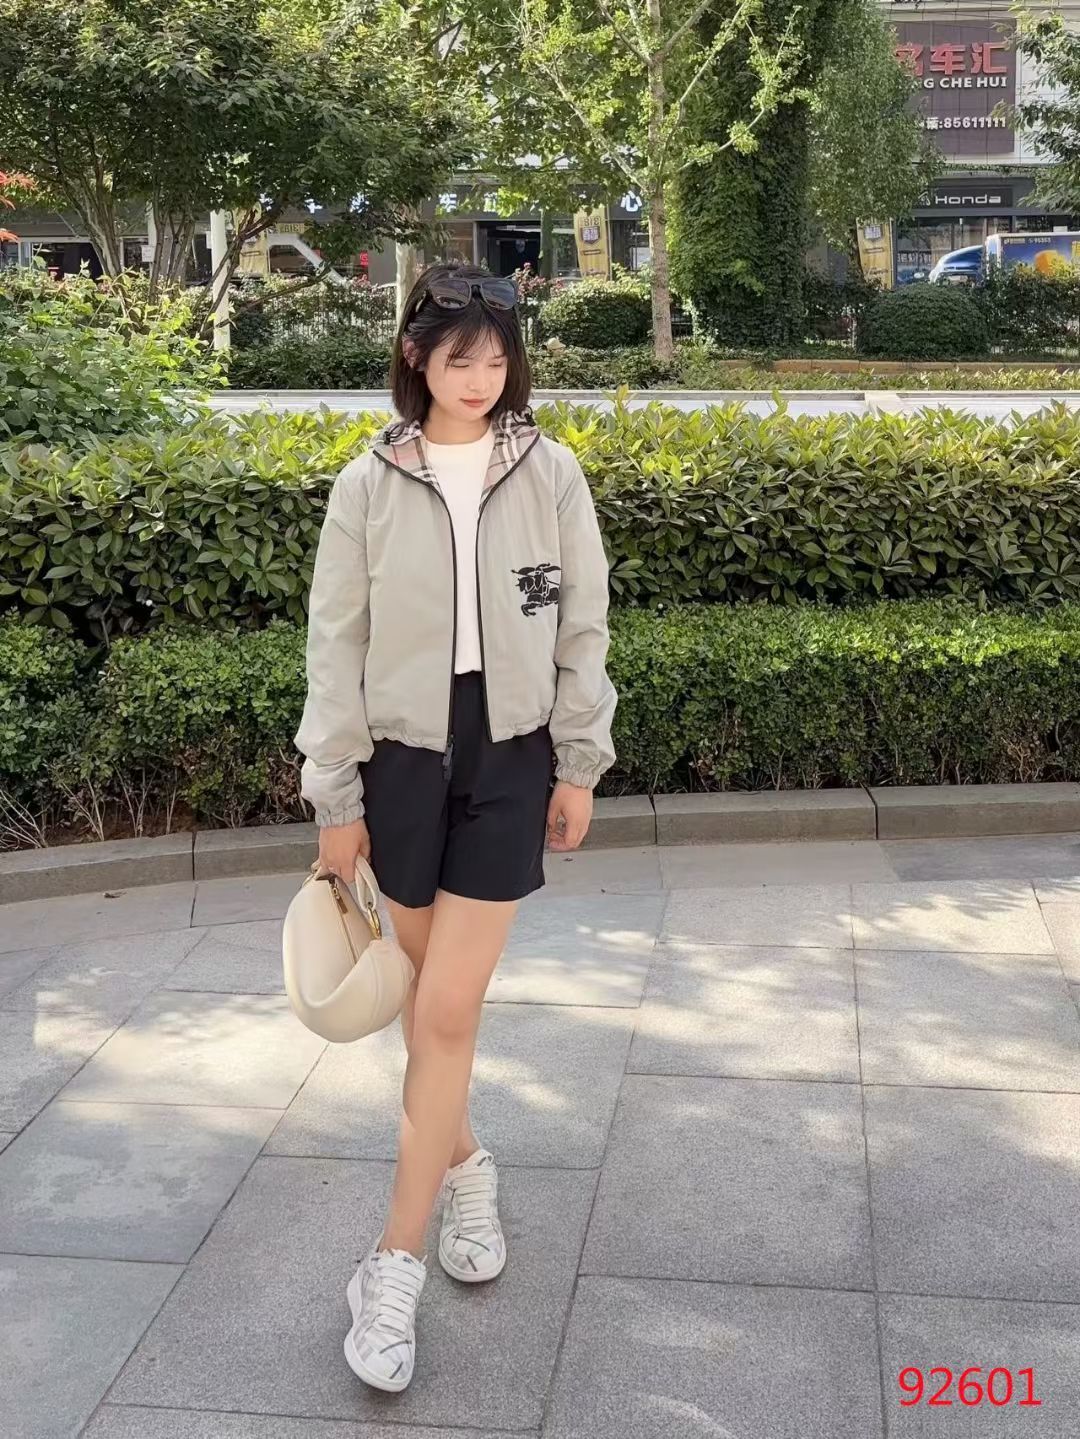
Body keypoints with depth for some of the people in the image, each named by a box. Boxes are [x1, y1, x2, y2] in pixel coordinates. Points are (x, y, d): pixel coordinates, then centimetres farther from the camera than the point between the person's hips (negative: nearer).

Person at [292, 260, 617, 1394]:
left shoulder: (550, 473, -3)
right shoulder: (369, 484, -3)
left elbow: (582, 626, 3)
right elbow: (335, 644, 0)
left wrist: (579, 764, 4)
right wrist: (335, 799, 0)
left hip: (511, 760, -1)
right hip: (404, 758, 1)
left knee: (447, 1013, -5)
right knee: (426, 995, 13)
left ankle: (394, 1265, 5)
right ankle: (462, 1161, 39)